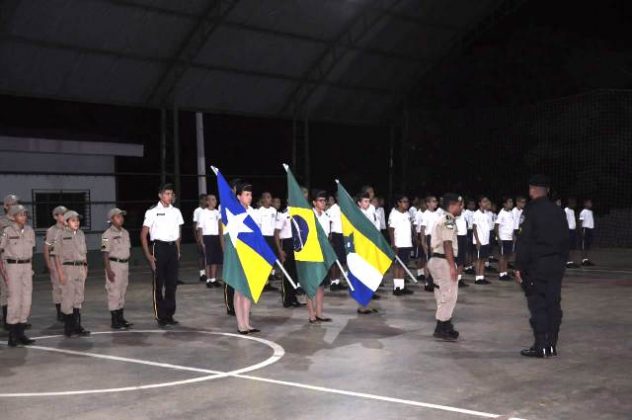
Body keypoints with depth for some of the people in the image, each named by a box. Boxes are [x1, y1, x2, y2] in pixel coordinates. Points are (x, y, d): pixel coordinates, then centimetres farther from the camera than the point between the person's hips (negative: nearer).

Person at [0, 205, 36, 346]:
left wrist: (31, 267, 13)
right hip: (12, 266, -5)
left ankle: (21, 332, 14)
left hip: (27, 266, 5)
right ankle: (12, 334, 4)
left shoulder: (29, 231, 8)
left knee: (27, 299, 4)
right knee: (14, 300, -6)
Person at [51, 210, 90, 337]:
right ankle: (68, 328, 6)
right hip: (68, 268, -6)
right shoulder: (61, 235, -5)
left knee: (79, 298, 10)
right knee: (68, 297, -2)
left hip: (80, 268, 6)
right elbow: (56, 255, -7)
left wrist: (85, 268, 12)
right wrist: (60, 272, -12)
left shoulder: (81, 234, 11)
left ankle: (77, 326, 17)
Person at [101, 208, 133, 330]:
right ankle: (114, 321, 1)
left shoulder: (125, 232, 12)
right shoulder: (108, 234, -12)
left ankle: (121, 318, 22)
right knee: (114, 292, -4)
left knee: (122, 292, 13)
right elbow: (105, 253, -14)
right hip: (114, 264, -8)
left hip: (125, 264, 8)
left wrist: (127, 267, 17)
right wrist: (108, 270, -19)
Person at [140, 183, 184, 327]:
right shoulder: (152, 212, -6)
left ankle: (169, 315, 16)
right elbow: (143, 235, -5)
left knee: (172, 283, 7)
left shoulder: (176, 211, 9)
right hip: (159, 247, -5)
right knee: (159, 283, 0)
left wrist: (178, 251, 10)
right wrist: (148, 255, -10)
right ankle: (160, 316, 7)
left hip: (172, 247, 5)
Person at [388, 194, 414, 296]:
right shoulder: (394, 214, -10)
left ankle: (402, 286, 15)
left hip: (407, 244, 7)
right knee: (397, 265, 0)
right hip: (398, 245, -7)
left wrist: (412, 240, 12)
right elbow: (391, 230, -12)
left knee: (403, 265, 10)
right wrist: (393, 245, -17)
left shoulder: (407, 214, 12)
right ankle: (396, 287, 4)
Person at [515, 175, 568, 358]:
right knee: (553, 304, 9)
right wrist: (563, 261, 19)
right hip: (557, 263, 6)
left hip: (537, 264, -6)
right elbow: (565, 239, 13)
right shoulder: (558, 211, 9)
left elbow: (524, 241, -14)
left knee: (538, 305, -2)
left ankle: (541, 346, -3)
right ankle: (551, 345, 14)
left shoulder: (531, 211, -10)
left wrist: (519, 266, -9)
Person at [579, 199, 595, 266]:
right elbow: (580, 221, -14)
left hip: (591, 228, 8)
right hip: (586, 228, -8)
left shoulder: (591, 211, 18)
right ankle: (583, 260, -5)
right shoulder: (583, 212, -8)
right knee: (584, 246, -6)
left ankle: (586, 259, 12)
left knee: (589, 245, 8)